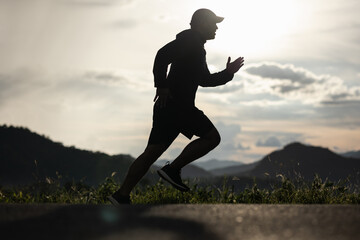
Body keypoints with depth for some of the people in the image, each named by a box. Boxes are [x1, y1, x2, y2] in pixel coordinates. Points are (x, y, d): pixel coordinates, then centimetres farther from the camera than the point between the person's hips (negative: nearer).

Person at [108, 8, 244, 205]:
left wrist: (228, 73, 24)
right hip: (175, 103, -10)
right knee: (212, 137, -5)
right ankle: (173, 169, -9)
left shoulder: (197, 48, 28)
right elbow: (163, 55, -19)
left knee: (152, 152, 4)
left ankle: (122, 196, 0)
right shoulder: (189, 39, -4)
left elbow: (204, 80, 34)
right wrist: (162, 85, -23)